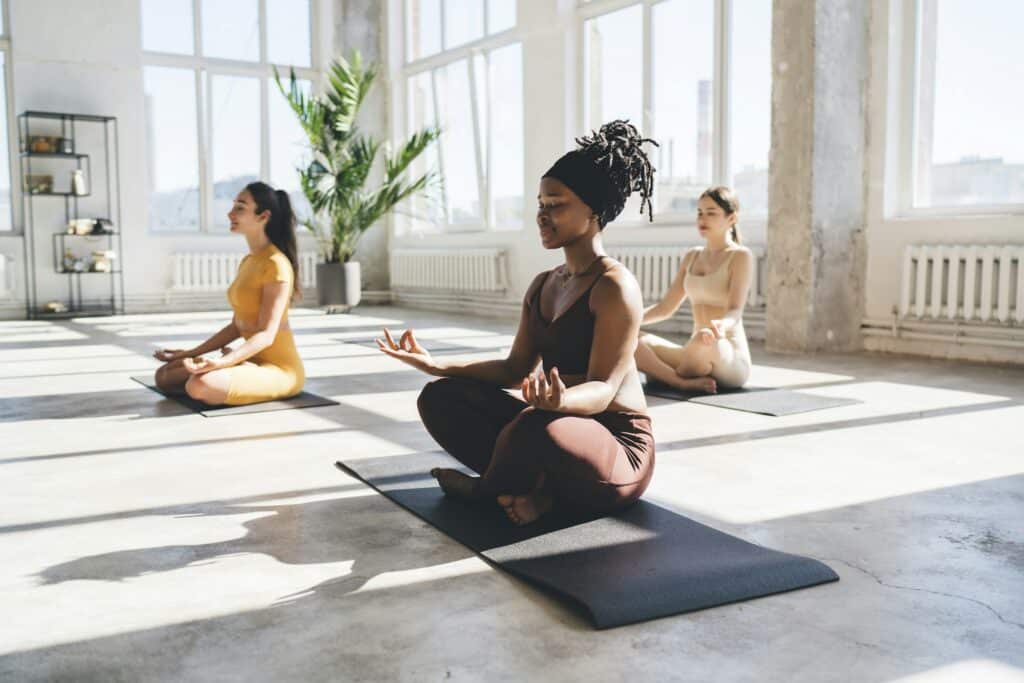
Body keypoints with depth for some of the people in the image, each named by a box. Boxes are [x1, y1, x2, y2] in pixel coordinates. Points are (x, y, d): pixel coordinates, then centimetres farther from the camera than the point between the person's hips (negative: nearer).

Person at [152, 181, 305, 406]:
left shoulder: (276, 264, -17)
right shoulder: (247, 262, 12)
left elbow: (266, 335, -22)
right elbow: (237, 326, 13)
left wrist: (222, 362, -33)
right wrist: (189, 354, 9)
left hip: (279, 369, -8)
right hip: (254, 361, 8)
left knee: (200, 385, -32)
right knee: (164, 376, 4)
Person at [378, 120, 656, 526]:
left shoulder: (615, 286, -15)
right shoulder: (543, 286, 11)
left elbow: (603, 388, -21)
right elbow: (515, 369, 10)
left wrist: (561, 403, -45)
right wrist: (436, 365, -1)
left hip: (617, 449, -8)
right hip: (560, 431, 8)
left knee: (535, 426, -40)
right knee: (440, 398, 0)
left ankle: (490, 487, -5)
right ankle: (533, 486, -10)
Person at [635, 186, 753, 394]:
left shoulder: (740, 256, -4)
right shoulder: (692, 256, 15)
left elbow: (735, 311, -18)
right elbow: (665, 308, 16)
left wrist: (721, 326, -42)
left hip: (731, 359, -6)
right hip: (700, 353, 6)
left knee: (702, 338, -42)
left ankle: (675, 376, -13)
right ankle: (685, 383, -28)